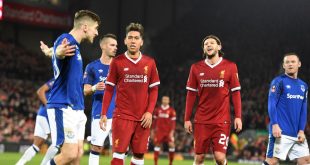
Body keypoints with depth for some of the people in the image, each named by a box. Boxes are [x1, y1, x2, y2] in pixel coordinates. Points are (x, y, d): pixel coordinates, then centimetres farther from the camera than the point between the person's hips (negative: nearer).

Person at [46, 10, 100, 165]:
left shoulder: (75, 45, 18)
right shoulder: (66, 39, -12)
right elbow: (58, 54, -37)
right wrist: (59, 52, -60)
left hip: (76, 109, 10)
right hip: (62, 107, -10)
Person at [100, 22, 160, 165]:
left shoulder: (149, 63, 7)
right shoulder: (117, 62, 2)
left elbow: (154, 90, 9)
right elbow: (109, 89, 5)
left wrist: (149, 112, -3)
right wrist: (103, 114, -1)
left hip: (143, 118, 2)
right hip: (122, 116, -2)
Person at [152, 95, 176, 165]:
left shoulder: (171, 110, -3)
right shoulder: (157, 110, 5)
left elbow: (173, 122, -3)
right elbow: (155, 120, 12)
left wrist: (172, 131, -11)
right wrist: (153, 130, 11)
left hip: (168, 131, -2)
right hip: (159, 130, 2)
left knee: (171, 145, -11)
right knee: (157, 144, 0)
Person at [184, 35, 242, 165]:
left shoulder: (230, 67, 1)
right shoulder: (196, 68, 6)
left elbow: (235, 93, 3)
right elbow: (191, 94, 9)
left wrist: (238, 116, -4)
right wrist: (187, 119, 5)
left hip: (222, 121, -2)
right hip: (201, 121, 2)